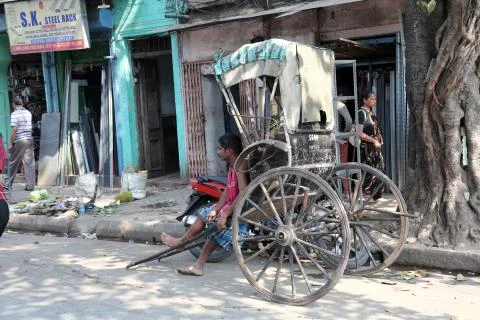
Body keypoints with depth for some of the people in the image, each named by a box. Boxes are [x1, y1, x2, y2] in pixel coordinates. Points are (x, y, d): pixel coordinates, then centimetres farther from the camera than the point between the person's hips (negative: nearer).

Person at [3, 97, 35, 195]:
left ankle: (8, 185, 12)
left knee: (13, 163, 5)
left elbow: (14, 129, -14)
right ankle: (30, 185, 5)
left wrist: (11, 143, -10)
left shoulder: (15, 114, -9)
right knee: (29, 163, 6)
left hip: (19, 142, -5)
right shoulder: (28, 113, 10)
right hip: (29, 140, 5)